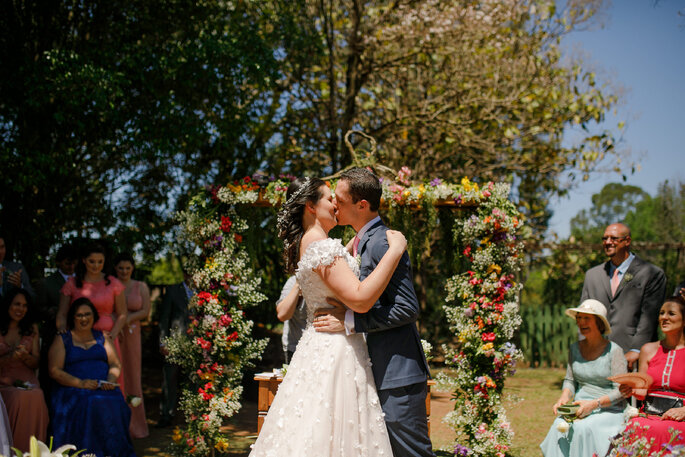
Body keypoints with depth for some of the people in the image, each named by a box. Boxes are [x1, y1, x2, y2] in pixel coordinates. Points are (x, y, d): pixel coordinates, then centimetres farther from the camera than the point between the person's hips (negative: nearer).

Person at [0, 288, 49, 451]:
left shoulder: (31, 328, 16)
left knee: (36, 398, -33)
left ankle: (32, 451, -24)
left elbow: (36, 363, 13)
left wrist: (25, 356, -8)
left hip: (27, 381, 2)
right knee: (18, 398, -35)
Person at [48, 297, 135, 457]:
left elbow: (115, 364, 16)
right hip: (73, 391, -2)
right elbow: (55, 371, 0)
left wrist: (111, 379, -8)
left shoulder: (102, 337, 21)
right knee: (87, 408, -34)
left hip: (105, 390, 2)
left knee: (114, 407, -30)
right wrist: (80, 383, -15)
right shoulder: (62, 340, 11)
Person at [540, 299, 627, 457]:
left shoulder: (614, 351, -5)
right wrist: (564, 399, -3)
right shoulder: (575, 349, 10)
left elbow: (620, 391, -9)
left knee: (584, 429, -33)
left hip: (609, 410, -4)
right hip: (581, 408, 4)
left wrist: (594, 404, -21)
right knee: (559, 426, -27)